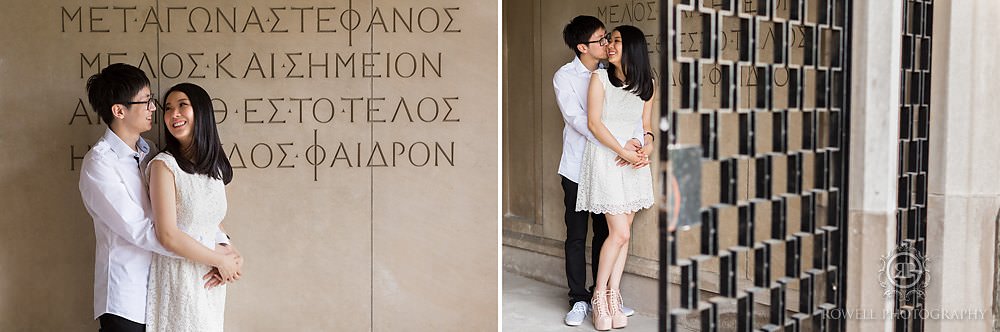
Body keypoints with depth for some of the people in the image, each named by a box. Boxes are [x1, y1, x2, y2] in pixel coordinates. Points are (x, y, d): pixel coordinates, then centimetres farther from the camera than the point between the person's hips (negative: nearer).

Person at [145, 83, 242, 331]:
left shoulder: (216, 167, 7)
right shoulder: (164, 165, -11)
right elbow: (168, 236, -17)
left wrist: (234, 256, -3)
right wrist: (221, 261, -11)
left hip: (212, 281, 6)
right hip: (177, 279, -6)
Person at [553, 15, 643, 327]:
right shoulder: (564, 77, -8)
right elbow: (577, 119, -19)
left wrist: (639, 141, -23)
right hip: (577, 168, -3)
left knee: (605, 234, 11)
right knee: (576, 236, 4)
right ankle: (579, 299, 16)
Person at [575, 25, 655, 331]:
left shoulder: (646, 83, 9)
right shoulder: (600, 77, -4)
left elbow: (646, 122, 13)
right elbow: (594, 123, -10)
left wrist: (648, 146, -8)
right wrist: (623, 152, -16)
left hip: (634, 164, 5)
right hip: (605, 160, -4)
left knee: (623, 232, 5)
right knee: (620, 233, -9)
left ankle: (613, 296, 13)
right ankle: (600, 296, 7)